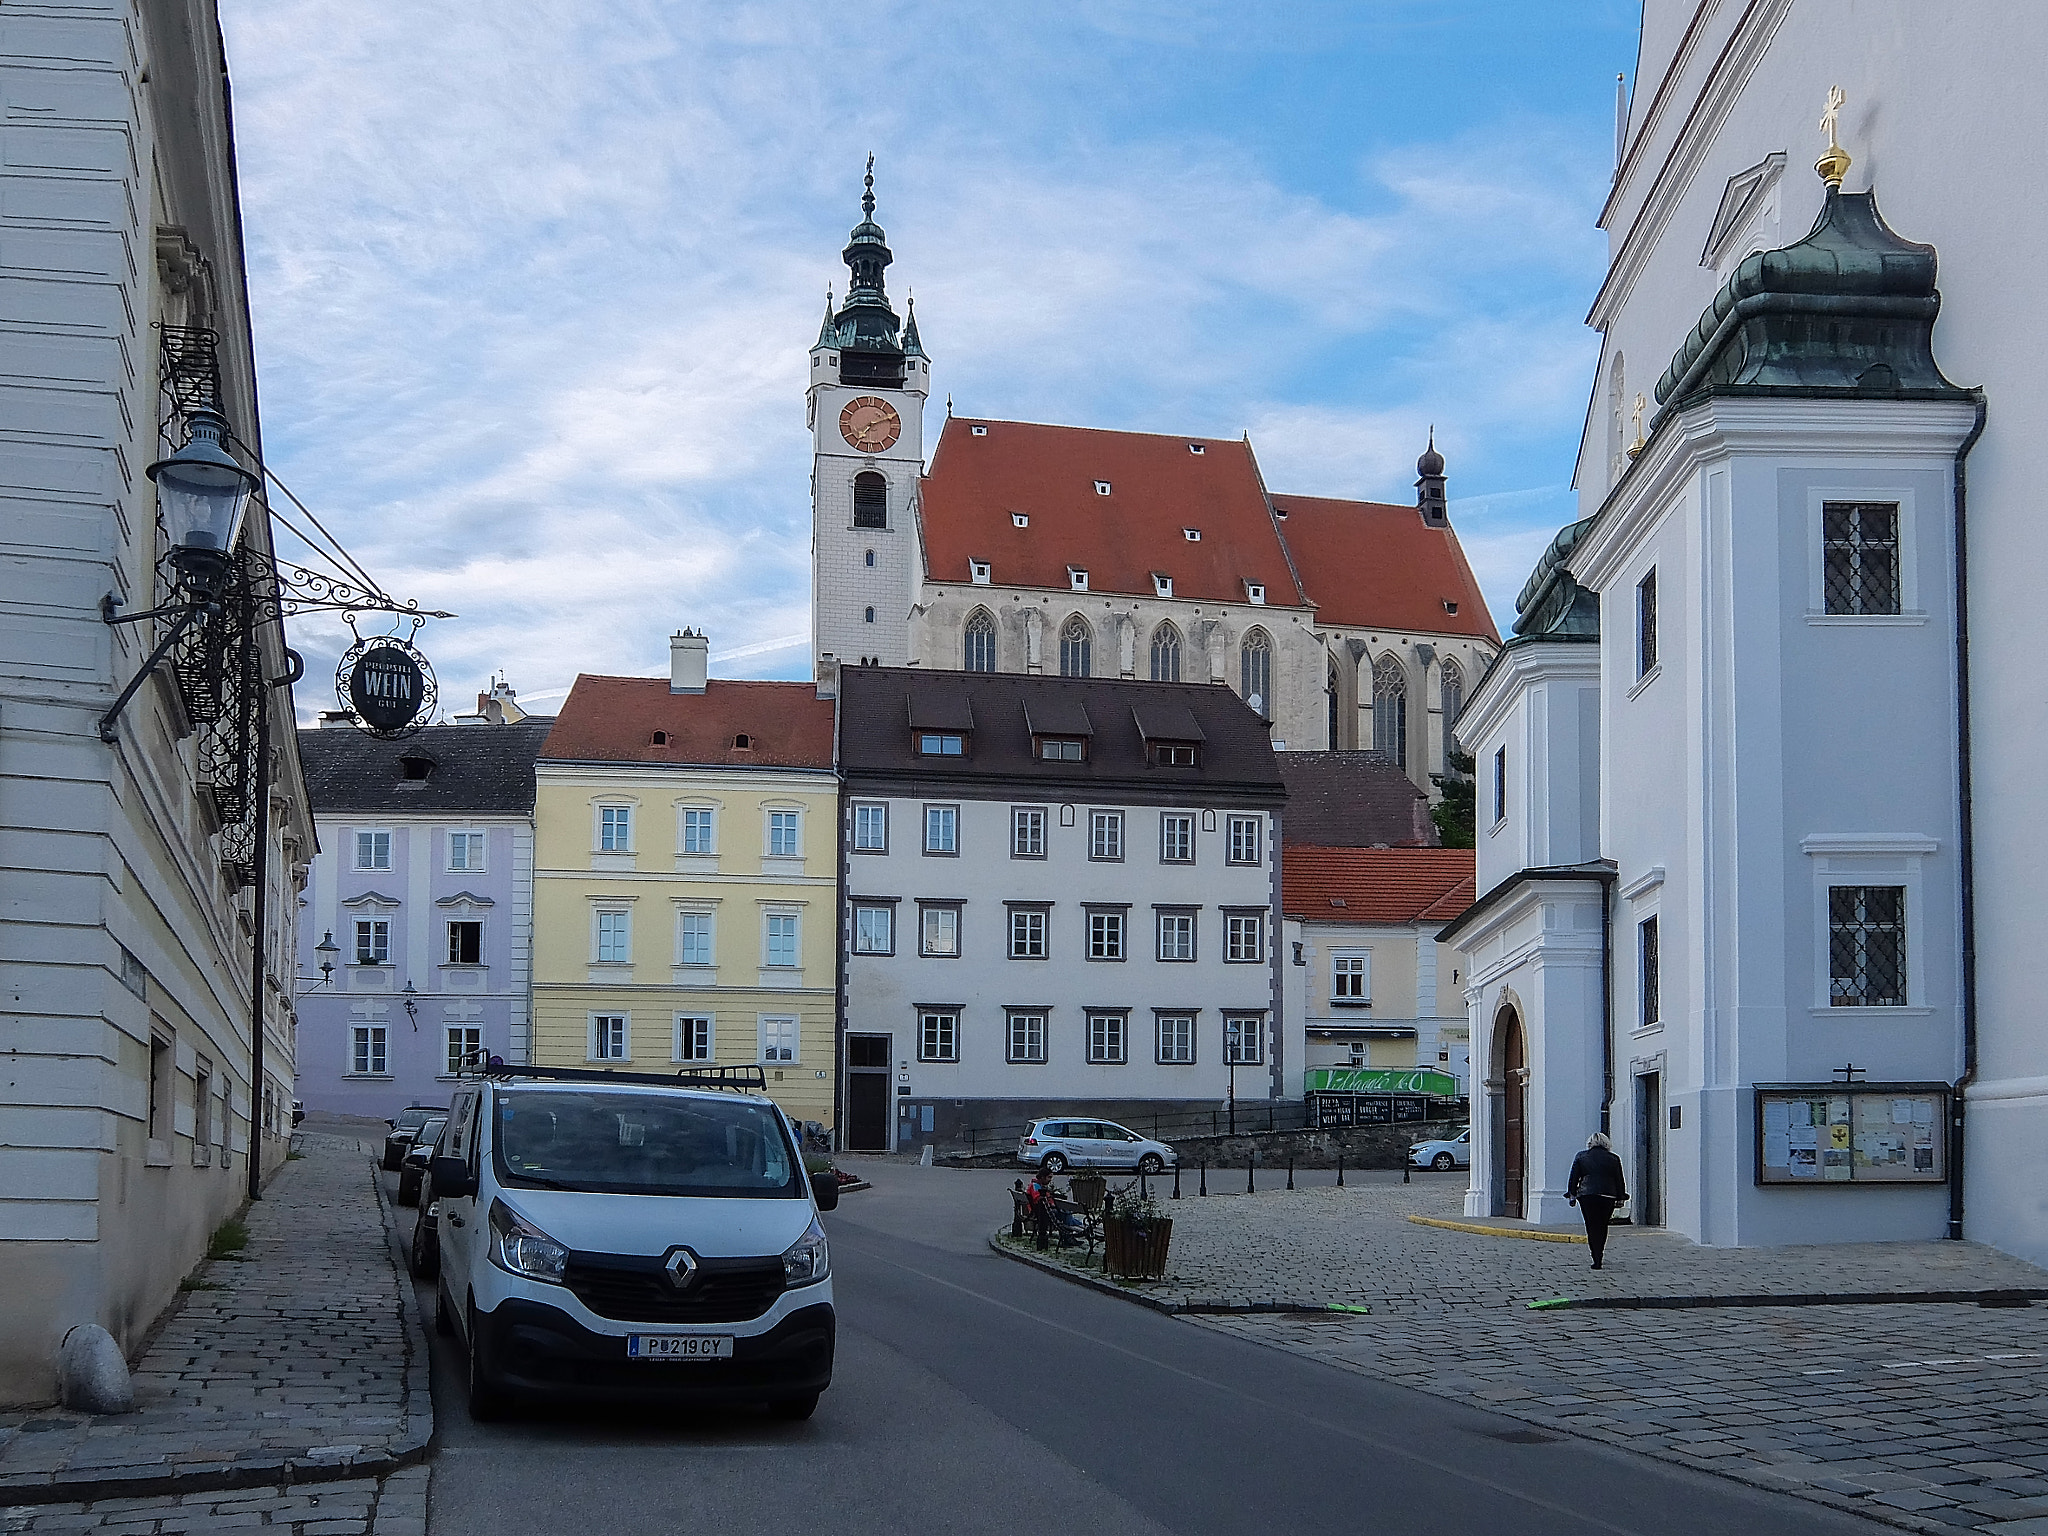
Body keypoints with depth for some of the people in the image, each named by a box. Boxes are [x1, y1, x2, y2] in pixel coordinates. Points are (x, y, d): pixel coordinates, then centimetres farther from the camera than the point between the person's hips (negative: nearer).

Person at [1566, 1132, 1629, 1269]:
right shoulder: (1613, 1159, 8)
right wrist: (1620, 1198, 15)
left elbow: (1573, 1178, 5)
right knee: (1603, 1227, 14)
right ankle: (1599, 1254, 15)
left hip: (1586, 1195, -1)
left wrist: (1572, 1195, 10)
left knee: (1592, 1227, 1)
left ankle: (1596, 1259, -6)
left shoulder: (1581, 1157, 6)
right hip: (1608, 1195, 1)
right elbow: (1620, 1181, 10)